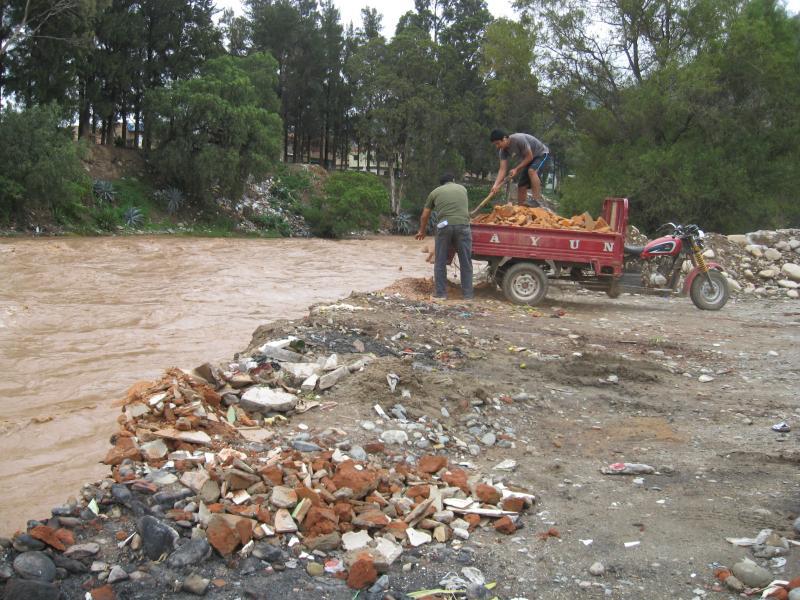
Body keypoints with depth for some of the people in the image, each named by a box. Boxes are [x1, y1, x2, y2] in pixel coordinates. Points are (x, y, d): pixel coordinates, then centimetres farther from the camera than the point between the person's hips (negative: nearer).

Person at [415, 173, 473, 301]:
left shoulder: (435, 192, 19)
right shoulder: (462, 188, 24)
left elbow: (424, 216, 24)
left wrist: (422, 231, 40)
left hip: (445, 226, -1)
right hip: (463, 225, 1)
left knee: (440, 262, 10)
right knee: (465, 262, 8)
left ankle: (440, 293, 12)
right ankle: (468, 294, 11)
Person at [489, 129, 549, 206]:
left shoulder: (519, 139, -33)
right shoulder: (503, 150, -11)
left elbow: (529, 157, -26)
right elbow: (503, 169, -16)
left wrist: (516, 169, -24)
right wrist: (496, 185, -29)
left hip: (541, 153, -8)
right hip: (528, 159, 8)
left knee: (532, 171, -35)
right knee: (521, 185, 2)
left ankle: (538, 201, -38)